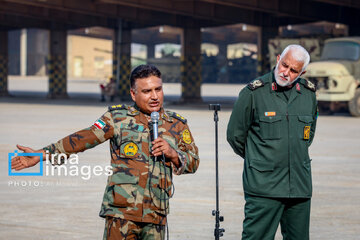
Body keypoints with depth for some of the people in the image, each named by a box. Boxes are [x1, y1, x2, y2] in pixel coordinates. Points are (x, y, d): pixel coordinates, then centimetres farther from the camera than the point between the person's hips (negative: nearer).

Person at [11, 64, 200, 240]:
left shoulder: (177, 125, 13)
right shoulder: (118, 117, 7)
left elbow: (193, 163, 15)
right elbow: (82, 139, 4)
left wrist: (172, 153, -6)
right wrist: (41, 154, -1)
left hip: (156, 216, 3)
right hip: (122, 211, -2)